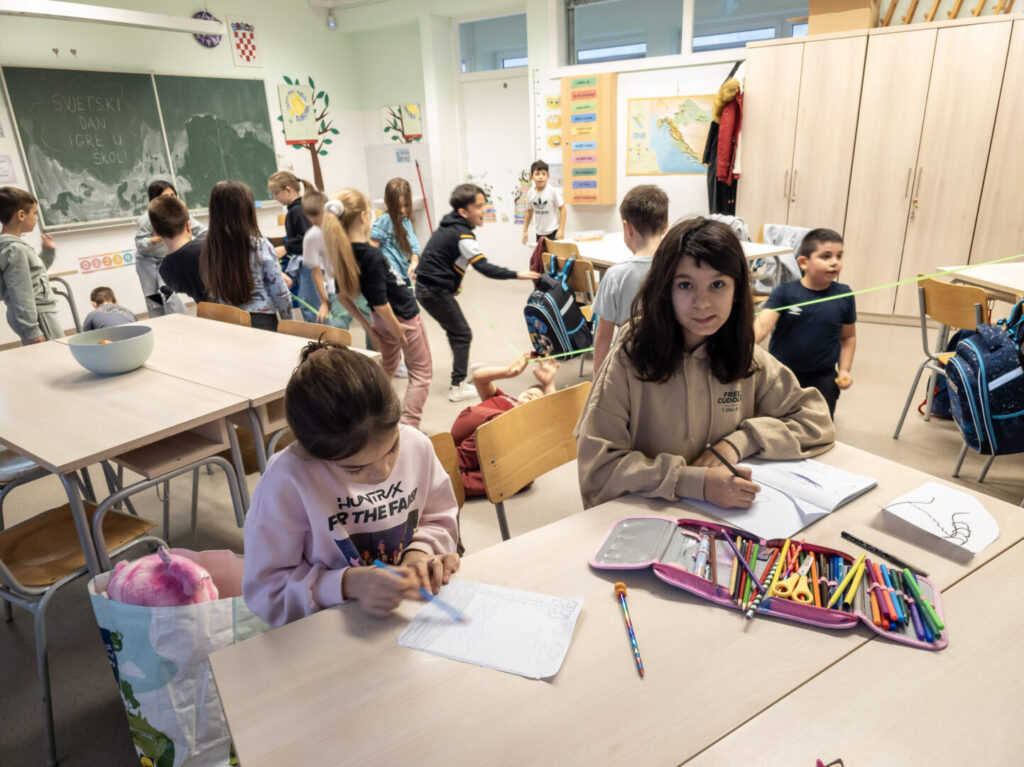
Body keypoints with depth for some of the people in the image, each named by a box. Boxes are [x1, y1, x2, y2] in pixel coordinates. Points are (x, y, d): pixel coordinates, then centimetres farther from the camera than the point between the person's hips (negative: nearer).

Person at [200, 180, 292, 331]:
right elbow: (280, 292, -6)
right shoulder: (260, 246, -11)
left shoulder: (208, 248, -1)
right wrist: (288, 320, 9)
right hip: (261, 321, -4)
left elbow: (210, 292, 7)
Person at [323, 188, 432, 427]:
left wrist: (367, 326, 10)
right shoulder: (372, 256, -30)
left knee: (387, 367, 30)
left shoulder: (343, 253, -8)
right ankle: (407, 426, 5)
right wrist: (397, 329, -13)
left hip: (381, 319, 7)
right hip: (404, 316, -7)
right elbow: (380, 304, -29)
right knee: (421, 371, 11)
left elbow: (342, 294, 2)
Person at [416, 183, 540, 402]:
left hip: (425, 285, 9)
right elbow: (484, 267, -26)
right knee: (462, 334, -1)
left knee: (454, 330, 23)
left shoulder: (449, 225, 10)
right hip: (436, 291, -9)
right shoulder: (462, 235, -20)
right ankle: (458, 386, 2)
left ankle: (462, 367, 39)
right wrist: (517, 275, -26)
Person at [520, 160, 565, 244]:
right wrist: (524, 231, 11)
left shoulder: (553, 191, -12)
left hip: (553, 232, -4)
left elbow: (562, 209, -9)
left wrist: (561, 229, -14)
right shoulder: (530, 194, -1)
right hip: (539, 233, 4)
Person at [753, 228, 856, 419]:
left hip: (822, 377, 1)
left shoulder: (844, 296, -6)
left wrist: (844, 369, -3)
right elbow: (762, 325, -26)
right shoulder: (784, 292, -14)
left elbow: (848, 337, 5)